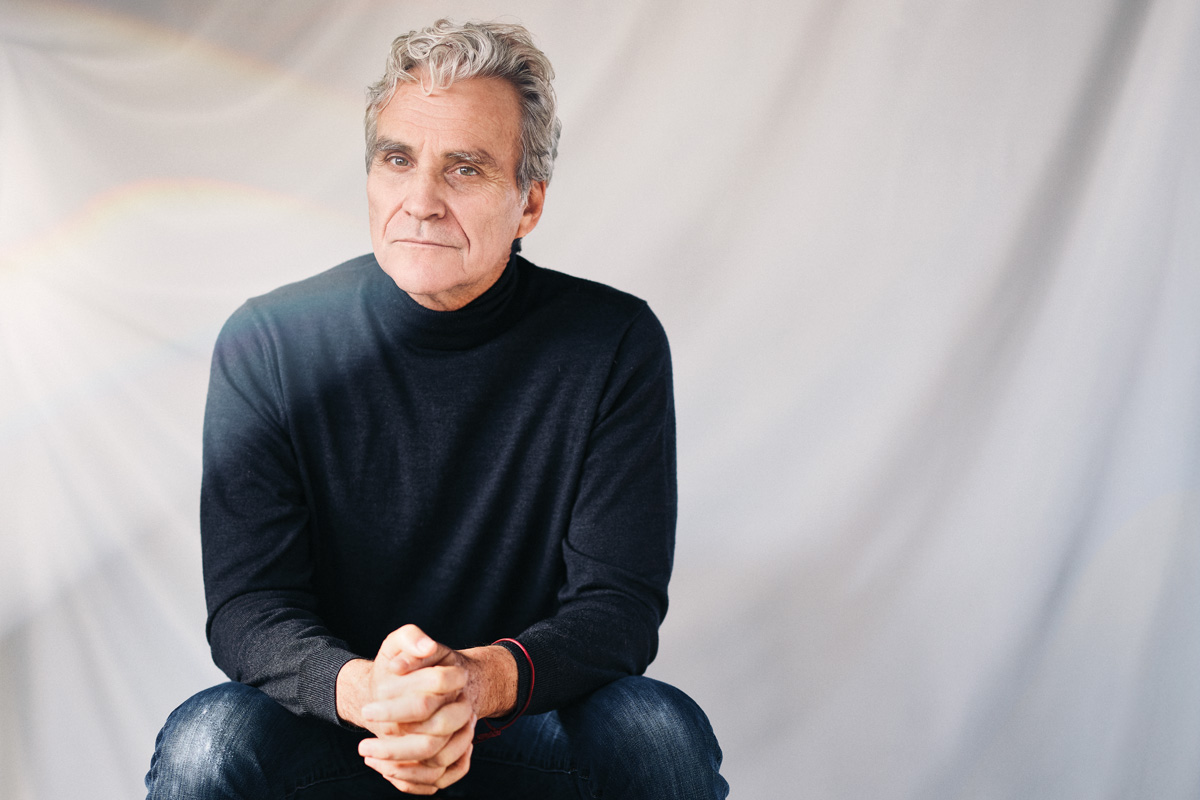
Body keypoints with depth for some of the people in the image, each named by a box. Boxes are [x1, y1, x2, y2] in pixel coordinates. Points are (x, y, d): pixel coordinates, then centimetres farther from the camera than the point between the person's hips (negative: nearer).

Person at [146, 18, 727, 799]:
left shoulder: (615, 346, -9)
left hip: (525, 728, 0)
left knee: (662, 732, -29)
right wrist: (363, 690, -32)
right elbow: (246, 604, -10)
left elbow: (621, 601, -10)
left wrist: (485, 680, -31)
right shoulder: (265, 346, -8)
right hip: (333, 728, 1)